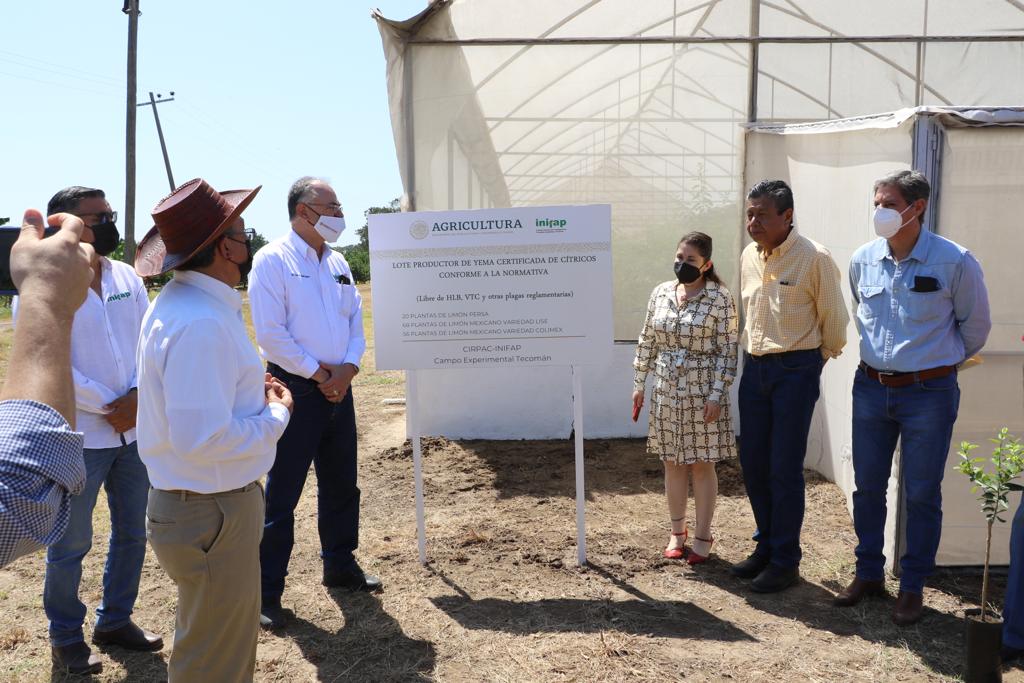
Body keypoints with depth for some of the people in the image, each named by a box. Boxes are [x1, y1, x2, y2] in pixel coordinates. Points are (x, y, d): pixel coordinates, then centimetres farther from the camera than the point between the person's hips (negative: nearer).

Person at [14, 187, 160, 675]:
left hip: (135, 429, 6)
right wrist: (106, 408, -14)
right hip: (78, 438, -6)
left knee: (132, 533, 16)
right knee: (70, 545, 7)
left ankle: (116, 620, 34)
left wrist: (137, 398, -10)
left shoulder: (127, 278, 6)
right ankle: (66, 637, 26)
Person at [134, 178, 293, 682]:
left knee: (233, 641, 26)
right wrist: (276, 415, -15)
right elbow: (201, 439, -31)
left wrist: (250, 391, 6)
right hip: (212, 513, -10)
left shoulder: (181, 301, 7)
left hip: (189, 502, 10)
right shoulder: (201, 323, -26)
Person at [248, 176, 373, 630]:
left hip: (338, 387, 7)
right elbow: (271, 334, -16)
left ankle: (340, 565, 35)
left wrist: (347, 369, -6)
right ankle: (266, 592, 9)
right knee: (281, 495, -1)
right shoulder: (273, 260, -9)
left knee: (341, 485, 17)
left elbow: (356, 321, 11)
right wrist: (318, 373, -13)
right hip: (296, 388, -7)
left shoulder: (338, 263, 13)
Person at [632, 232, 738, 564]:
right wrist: (639, 383, 9)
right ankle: (677, 531, 26)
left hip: (703, 390, -4)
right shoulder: (661, 293, 4)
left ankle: (703, 536, 18)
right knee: (672, 463, 11)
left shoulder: (720, 298, -9)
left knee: (702, 464, 5)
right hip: (667, 389, 4)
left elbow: (727, 350, -10)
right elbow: (647, 341, 10)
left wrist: (717, 394, -14)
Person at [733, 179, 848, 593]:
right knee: (752, 462, 11)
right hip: (755, 367, 6)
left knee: (784, 468, -2)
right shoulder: (749, 256, 6)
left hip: (796, 369, -6)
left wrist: (821, 357, 8)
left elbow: (833, 318, -4)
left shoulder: (814, 258, -14)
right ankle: (765, 547, 27)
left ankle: (785, 562, 12)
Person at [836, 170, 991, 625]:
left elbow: (975, 325, 2)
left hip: (928, 393, -4)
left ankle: (912, 587, 20)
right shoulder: (863, 260, 0)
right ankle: (868, 574, 28)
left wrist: (941, 362, 12)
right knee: (867, 487, 12)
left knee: (922, 495, 5)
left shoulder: (954, 262, -12)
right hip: (871, 387, 4)